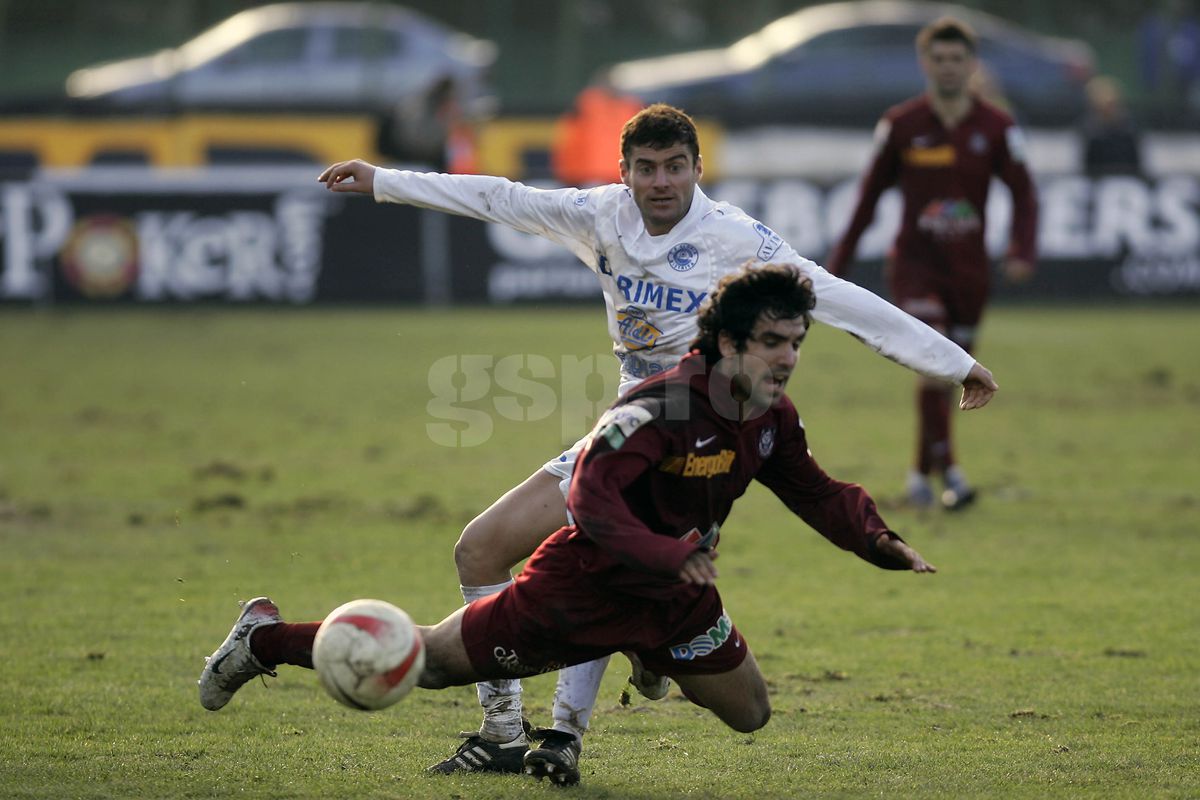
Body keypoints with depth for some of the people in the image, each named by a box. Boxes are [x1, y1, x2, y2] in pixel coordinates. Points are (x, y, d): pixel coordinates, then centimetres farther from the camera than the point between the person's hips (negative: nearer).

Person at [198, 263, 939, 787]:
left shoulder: (773, 419, -5)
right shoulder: (662, 406, -31)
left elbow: (818, 494, 10)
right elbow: (590, 497, -39)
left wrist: (884, 544, -5)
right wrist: (672, 553, -48)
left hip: (674, 596, 7)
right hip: (583, 584, -7)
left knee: (750, 714, 12)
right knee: (432, 660, 4)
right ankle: (265, 639, 23)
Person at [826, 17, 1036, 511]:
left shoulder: (996, 128, -2)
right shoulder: (900, 126, -3)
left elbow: (1023, 195, 0)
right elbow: (869, 196, 5)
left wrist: (1022, 251, -18)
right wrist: (838, 263, 5)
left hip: (969, 269, 2)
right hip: (915, 264, -2)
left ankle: (921, 474, 28)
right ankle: (948, 472, -19)